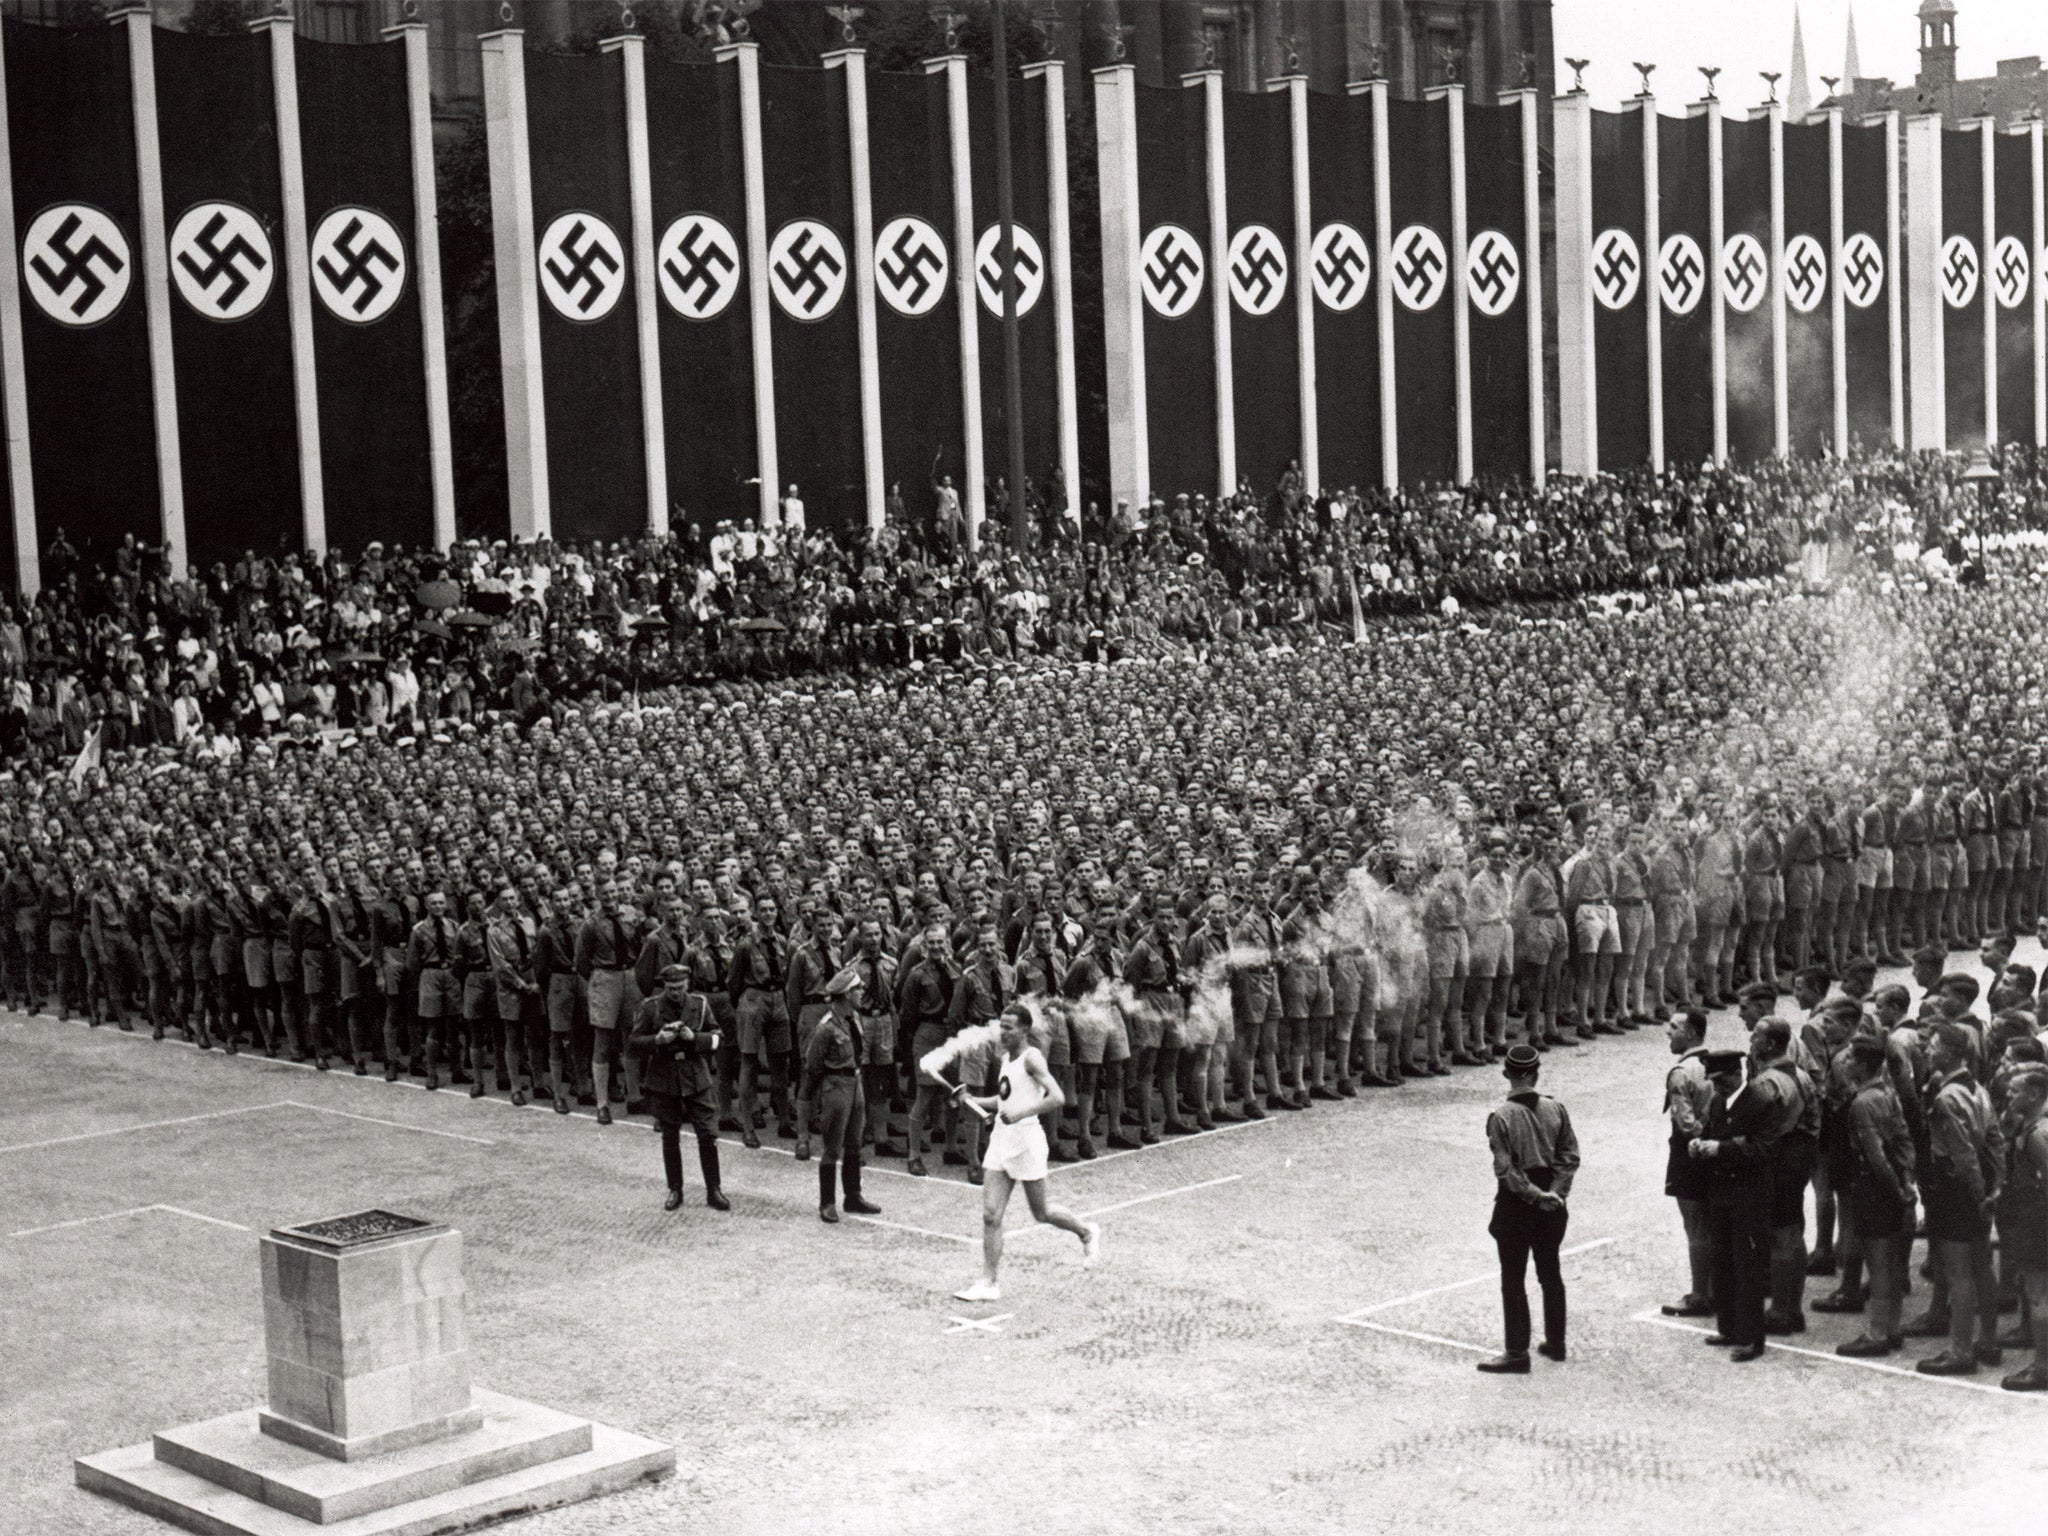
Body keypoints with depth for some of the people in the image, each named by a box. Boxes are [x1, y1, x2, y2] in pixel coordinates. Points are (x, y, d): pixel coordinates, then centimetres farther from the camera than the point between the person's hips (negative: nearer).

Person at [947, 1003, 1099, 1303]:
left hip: (1026, 1140, -7)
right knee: (990, 1214, -1)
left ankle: (1087, 1232, 34)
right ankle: (989, 1283, 1)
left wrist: (1021, 1114, -31)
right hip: (1001, 1140, 7)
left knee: (1040, 1212, 9)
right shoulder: (1006, 1058, 11)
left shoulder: (1031, 1058, -13)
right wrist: (973, 1100, 10)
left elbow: (1058, 1099, -24)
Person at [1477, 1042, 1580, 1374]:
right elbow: (1570, 1156, -4)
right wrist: (1554, 1192, -8)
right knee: (1550, 1273, 18)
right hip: (1551, 1207, 5)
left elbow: (1506, 1170, -18)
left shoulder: (1501, 1117, -16)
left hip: (1516, 1204, -5)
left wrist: (1535, 1194, -12)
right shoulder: (1555, 1109, -3)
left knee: (1513, 1281, 3)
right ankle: (1555, 1343, 28)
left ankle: (1517, 1353, 5)